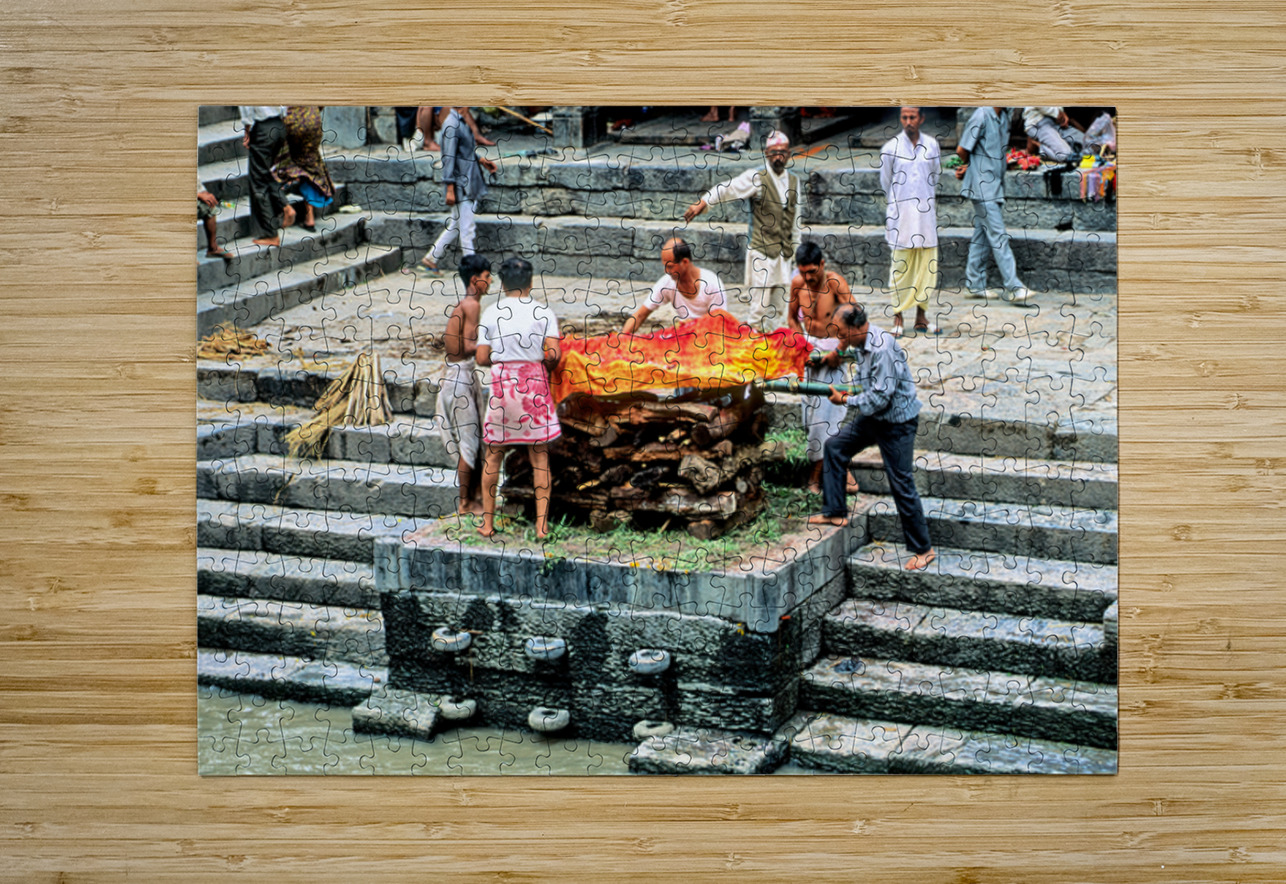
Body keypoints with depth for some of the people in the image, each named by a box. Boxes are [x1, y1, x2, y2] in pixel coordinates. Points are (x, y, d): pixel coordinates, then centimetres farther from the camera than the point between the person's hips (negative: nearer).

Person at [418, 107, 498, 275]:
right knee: (467, 230, -3)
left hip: (469, 184, 10)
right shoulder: (451, 126, -18)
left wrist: (481, 160, 13)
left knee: (455, 227, 17)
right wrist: (450, 189, -21)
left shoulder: (461, 122, 11)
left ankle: (430, 260, 25)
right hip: (460, 187, -10)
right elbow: (448, 158, -19)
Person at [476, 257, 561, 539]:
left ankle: (487, 523, 14)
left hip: (501, 383, 1)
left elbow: (482, 358, -1)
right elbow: (553, 354, -10)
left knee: (494, 454, 11)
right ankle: (542, 524, 3)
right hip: (535, 382, 0)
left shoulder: (490, 313, 1)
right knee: (539, 455, 6)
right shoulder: (544, 312, -1)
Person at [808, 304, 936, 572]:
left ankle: (923, 549, 5)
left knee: (902, 484, -5)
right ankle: (835, 512, 26)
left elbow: (880, 397, -28)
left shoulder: (883, 349, -28)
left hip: (898, 422, -10)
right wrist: (848, 387, -2)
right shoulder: (863, 343, 1)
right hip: (873, 417, 10)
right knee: (835, 447, 15)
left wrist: (846, 400, -16)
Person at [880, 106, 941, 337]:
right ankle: (898, 317, 2)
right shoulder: (890, 148, -2)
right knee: (900, 265, -4)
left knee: (927, 264, 3)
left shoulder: (932, 145, 5)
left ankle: (921, 315, 11)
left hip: (926, 212, 3)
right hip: (901, 214, -3)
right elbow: (885, 182, 9)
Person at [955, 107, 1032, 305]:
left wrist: (967, 166, 5)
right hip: (983, 187, -8)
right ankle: (1014, 287, -13)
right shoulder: (982, 116, -15)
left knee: (982, 235, 12)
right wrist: (969, 164, 10)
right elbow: (962, 150, -12)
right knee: (998, 236, -10)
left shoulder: (1004, 116, 11)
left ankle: (975, 285, 18)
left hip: (996, 185, 8)